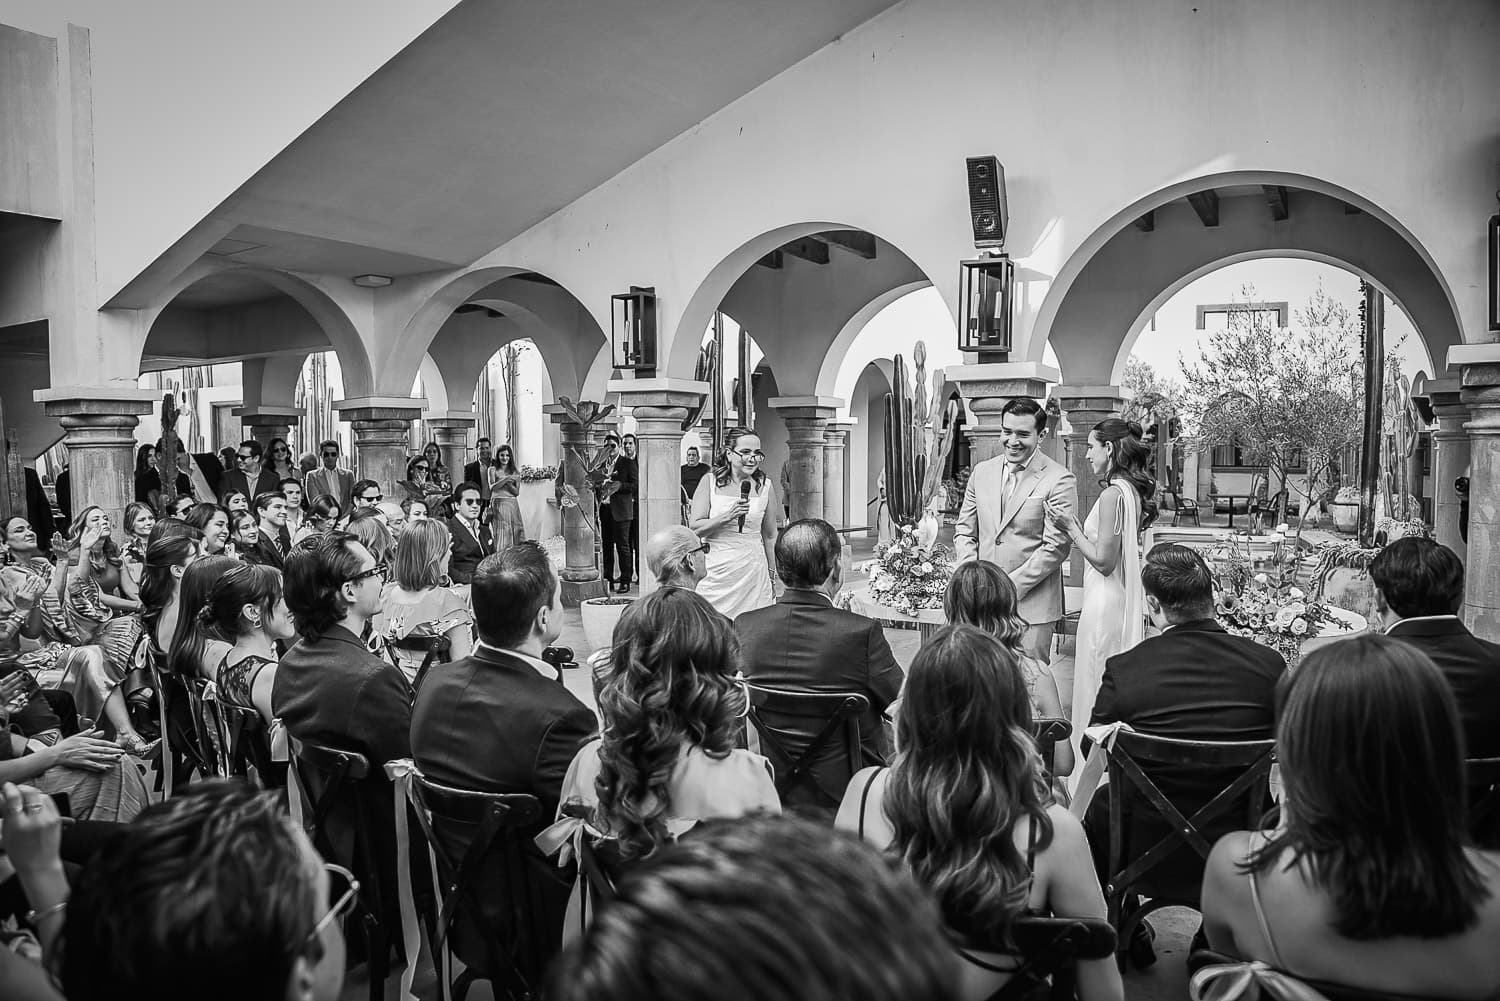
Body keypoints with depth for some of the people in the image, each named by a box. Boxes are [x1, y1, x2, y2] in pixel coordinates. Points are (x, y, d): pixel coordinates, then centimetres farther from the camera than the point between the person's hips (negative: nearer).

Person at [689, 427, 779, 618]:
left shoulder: (765, 487, 5)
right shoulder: (710, 482, 1)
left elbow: (769, 536, 12)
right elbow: (694, 529, -3)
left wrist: (773, 578, 13)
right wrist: (727, 516, -16)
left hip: (752, 572, 1)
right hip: (715, 571, -1)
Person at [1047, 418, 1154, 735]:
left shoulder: (1113, 494, -18)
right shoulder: (1131, 490, 10)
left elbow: (1104, 561, -18)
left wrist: (1070, 527, -10)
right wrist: (1075, 525, 13)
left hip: (1105, 602, -10)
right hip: (1125, 600, 10)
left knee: (1097, 684, 0)